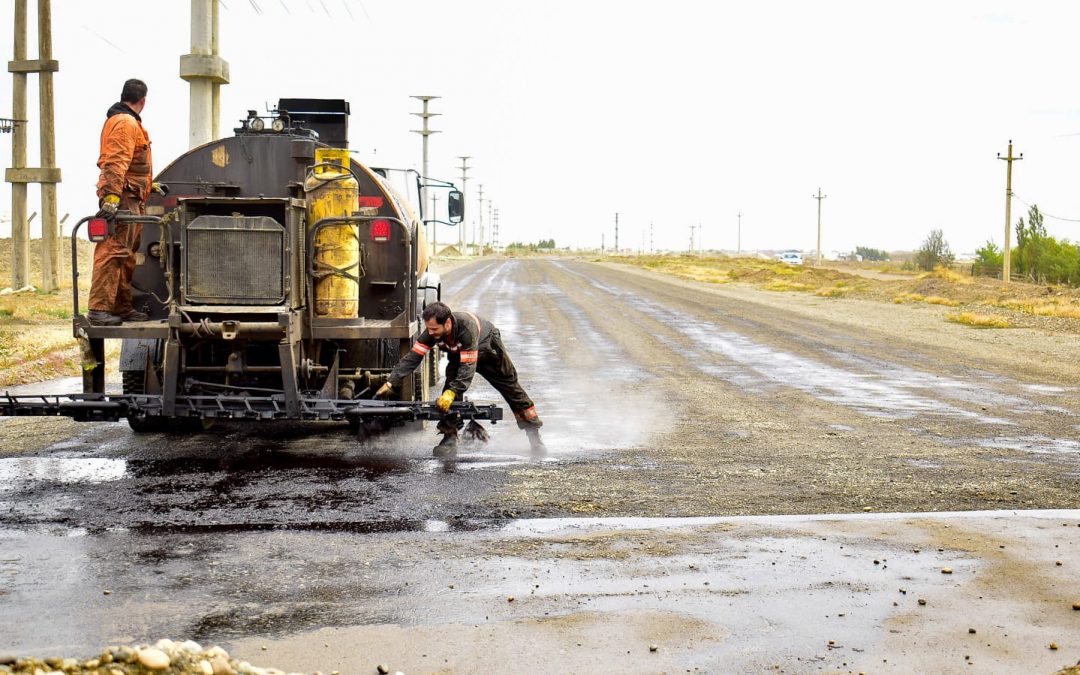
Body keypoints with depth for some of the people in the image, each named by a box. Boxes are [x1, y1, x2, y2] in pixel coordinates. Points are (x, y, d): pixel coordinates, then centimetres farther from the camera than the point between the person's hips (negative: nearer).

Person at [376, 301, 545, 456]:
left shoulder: (466, 327, -48)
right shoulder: (432, 331, -33)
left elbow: (468, 367, -48)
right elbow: (412, 357, -30)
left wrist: (451, 393, -57)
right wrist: (390, 383, -38)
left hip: (488, 349, -4)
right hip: (458, 353, 4)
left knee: (510, 385, 8)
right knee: (451, 385, -20)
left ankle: (533, 430, 22)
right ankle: (450, 438, -16)